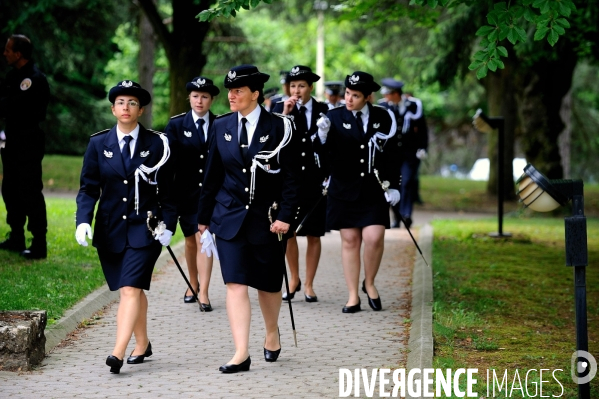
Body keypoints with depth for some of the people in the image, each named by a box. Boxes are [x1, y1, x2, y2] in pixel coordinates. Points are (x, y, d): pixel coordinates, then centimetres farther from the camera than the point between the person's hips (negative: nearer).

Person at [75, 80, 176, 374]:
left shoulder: (156, 144, 0)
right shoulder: (98, 144, 4)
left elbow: (166, 190, 3)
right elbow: (89, 187, 3)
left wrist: (168, 225, -6)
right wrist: (83, 220, -12)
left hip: (144, 228, -3)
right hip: (110, 229, 3)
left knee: (130, 289, -15)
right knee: (133, 290, 12)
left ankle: (118, 353, -23)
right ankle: (141, 345, 28)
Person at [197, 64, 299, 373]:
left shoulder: (278, 127, -5)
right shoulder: (221, 127, 4)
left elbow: (291, 177, -6)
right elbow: (212, 175, 11)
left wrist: (285, 216, -14)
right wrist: (203, 216, 12)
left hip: (266, 218, -1)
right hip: (230, 217, 2)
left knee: (267, 284, 12)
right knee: (235, 284, -10)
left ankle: (272, 334, 38)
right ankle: (241, 354, -12)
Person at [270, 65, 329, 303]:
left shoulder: (323, 111, 4)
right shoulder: (280, 110, 2)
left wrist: (329, 178, 2)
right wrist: (285, 115, -19)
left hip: (315, 181, 1)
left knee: (314, 235, 4)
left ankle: (308, 285, 14)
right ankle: (294, 279, 19)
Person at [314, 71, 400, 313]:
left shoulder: (383, 118, 3)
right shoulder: (335, 117, -1)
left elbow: (391, 154, 8)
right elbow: (322, 151, -10)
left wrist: (393, 186, 2)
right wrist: (322, 136, -31)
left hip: (374, 190, 0)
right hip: (344, 189, 0)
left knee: (374, 238, -11)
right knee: (350, 241, 4)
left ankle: (369, 283, 15)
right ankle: (353, 296, 12)